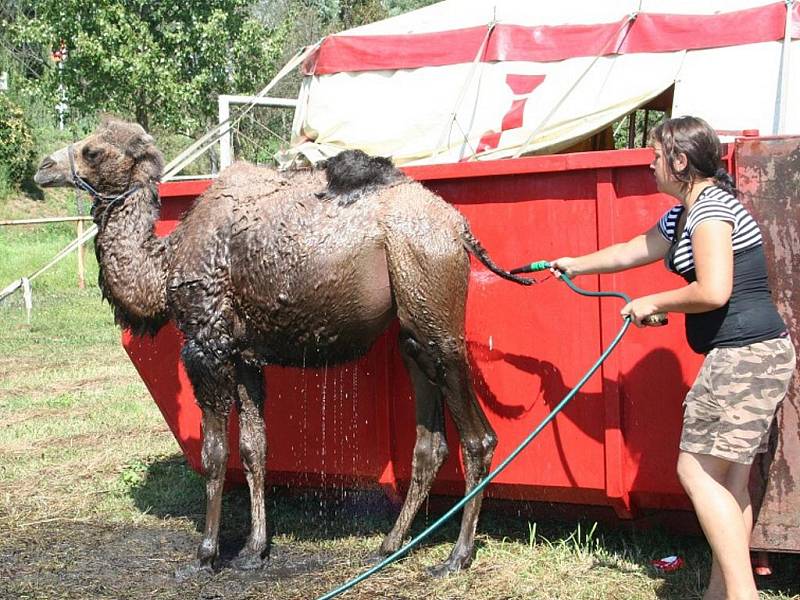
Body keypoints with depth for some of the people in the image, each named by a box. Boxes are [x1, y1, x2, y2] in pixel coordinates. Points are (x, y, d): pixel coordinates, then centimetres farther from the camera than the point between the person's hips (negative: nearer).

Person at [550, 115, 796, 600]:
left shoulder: (711, 206, -13)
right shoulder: (683, 216, 17)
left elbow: (713, 291, -23)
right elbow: (630, 252, 33)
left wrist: (651, 304, -9)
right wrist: (575, 265, 44)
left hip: (744, 354, -10)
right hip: (754, 356, 10)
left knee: (698, 470, -8)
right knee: (729, 478, 11)